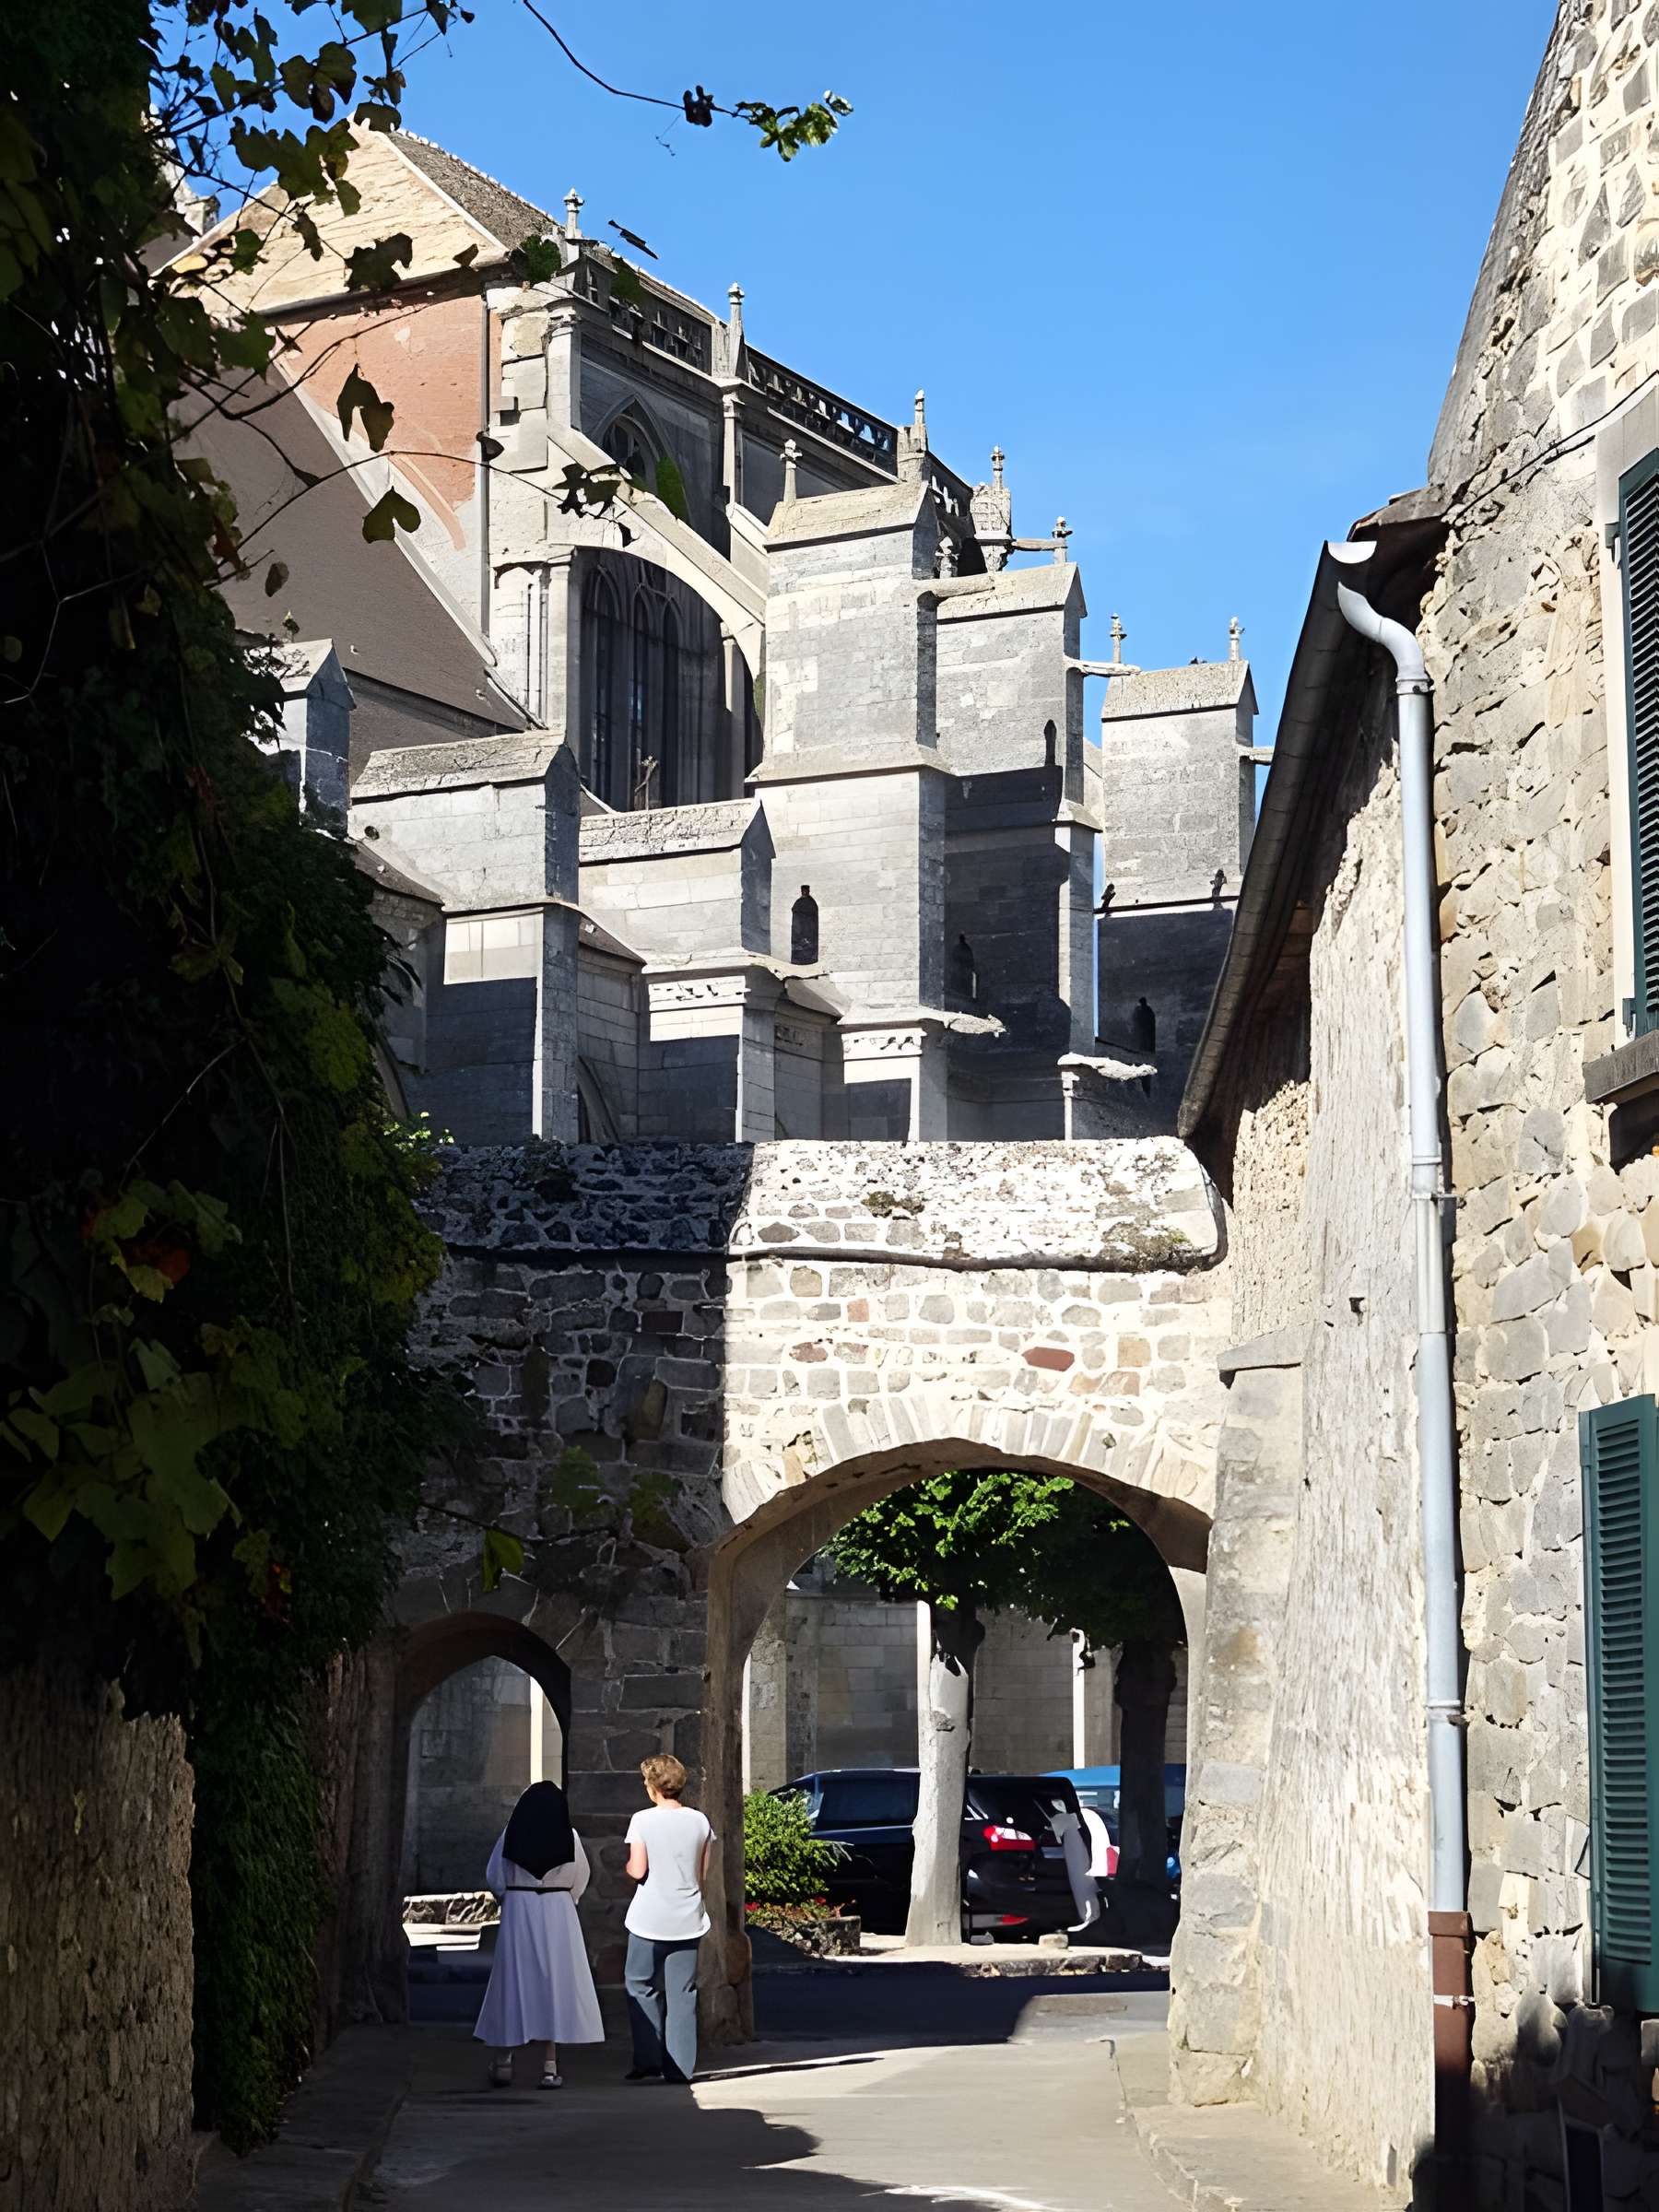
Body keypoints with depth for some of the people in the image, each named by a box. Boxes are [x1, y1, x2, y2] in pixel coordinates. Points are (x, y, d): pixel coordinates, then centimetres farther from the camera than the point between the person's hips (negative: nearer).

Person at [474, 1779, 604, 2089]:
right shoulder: (569, 1837, -2)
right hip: (558, 1914, -1)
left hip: (517, 1913, 1)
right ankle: (550, 2066, 0)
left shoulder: (510, 1835, -2)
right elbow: (580, 1880, 7)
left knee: (513, 1982, 9)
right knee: (555, 1983, 2)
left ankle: (503, 2060, 10)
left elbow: (494, 1879, 2)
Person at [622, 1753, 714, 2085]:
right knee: (682, 1993, 7)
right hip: (688, 1920, 3)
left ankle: (648, 2061, 6)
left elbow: (637, 1870, -14)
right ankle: (680, 2067, 6)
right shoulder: (699, 1821, 2)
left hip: (650, 1920, -3)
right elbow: (704, 1873, 5)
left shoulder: (642, 1821, -9)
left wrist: (626, 1865, 7)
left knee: (641, 1986, 11)